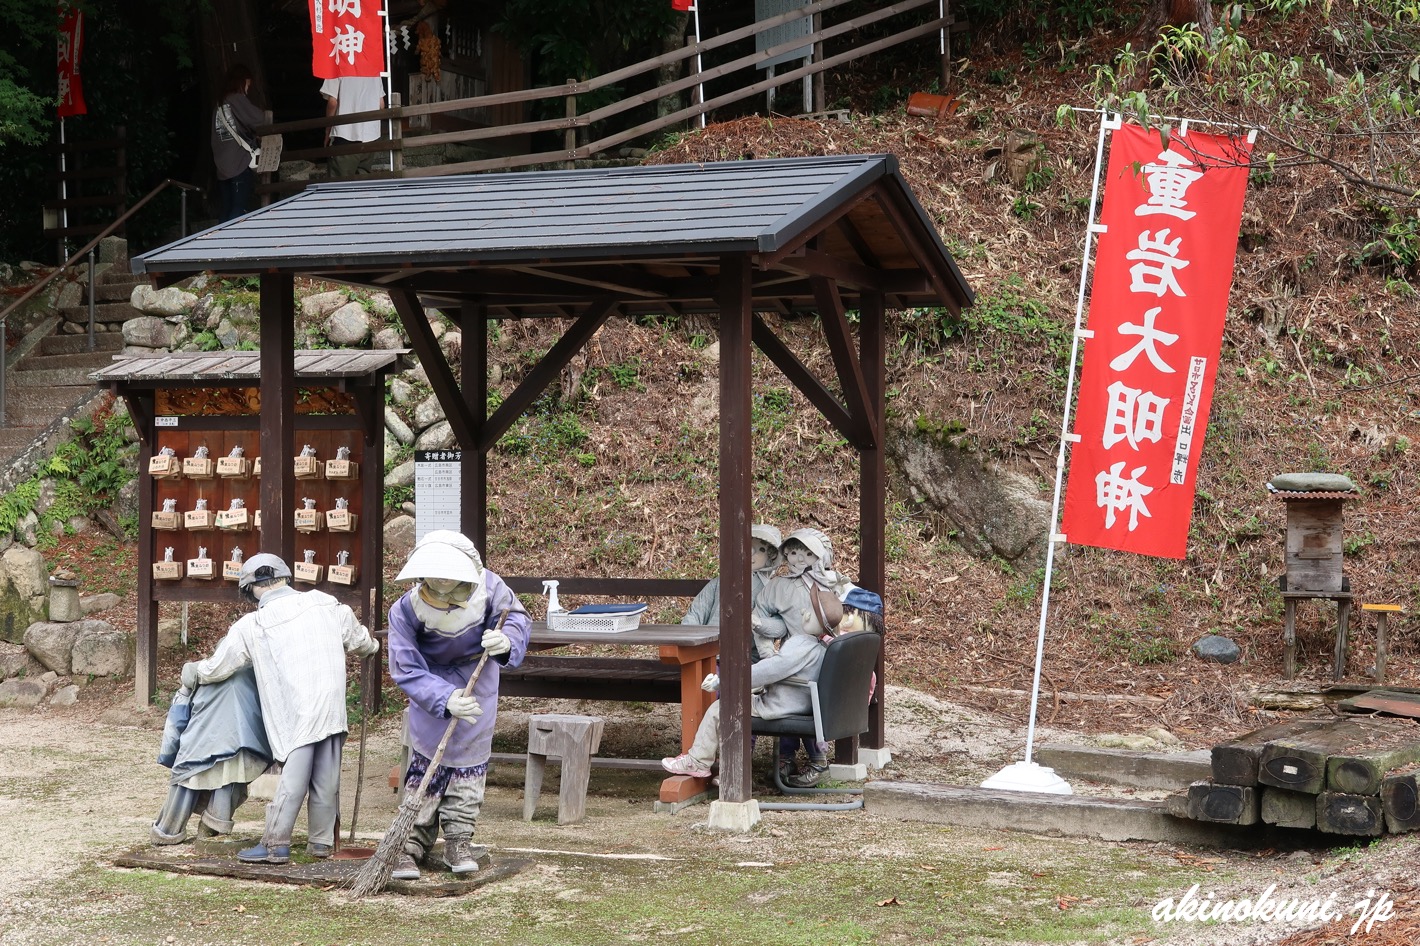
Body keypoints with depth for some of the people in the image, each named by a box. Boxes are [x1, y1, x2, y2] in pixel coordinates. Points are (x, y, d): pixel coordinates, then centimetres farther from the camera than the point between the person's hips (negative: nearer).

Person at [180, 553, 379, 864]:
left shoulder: (251, 626, -2)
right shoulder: (325, 603, 6)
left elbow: (216, 668, 9)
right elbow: (358, 640, 20)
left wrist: (191, 672, 30)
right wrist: (372, 646, 43)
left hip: (295, 713, -4)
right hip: (332, 707, 4)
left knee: (293, 780, -3)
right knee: (326, 780, 10)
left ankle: (275, 844, -2)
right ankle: (321, 841, 19)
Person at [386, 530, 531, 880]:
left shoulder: (487, 587, -28)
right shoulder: (406, 610, -31)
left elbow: (517, 618, -11)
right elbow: (407, 671, -29)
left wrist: (506, 640, -35)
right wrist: (446, 699, -43)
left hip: (478, 679, 3)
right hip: (432, 681, -3)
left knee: (470, 759, 6)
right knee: (426, 762, -8)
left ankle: (458, 841, 16)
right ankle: (412, 844, 0)